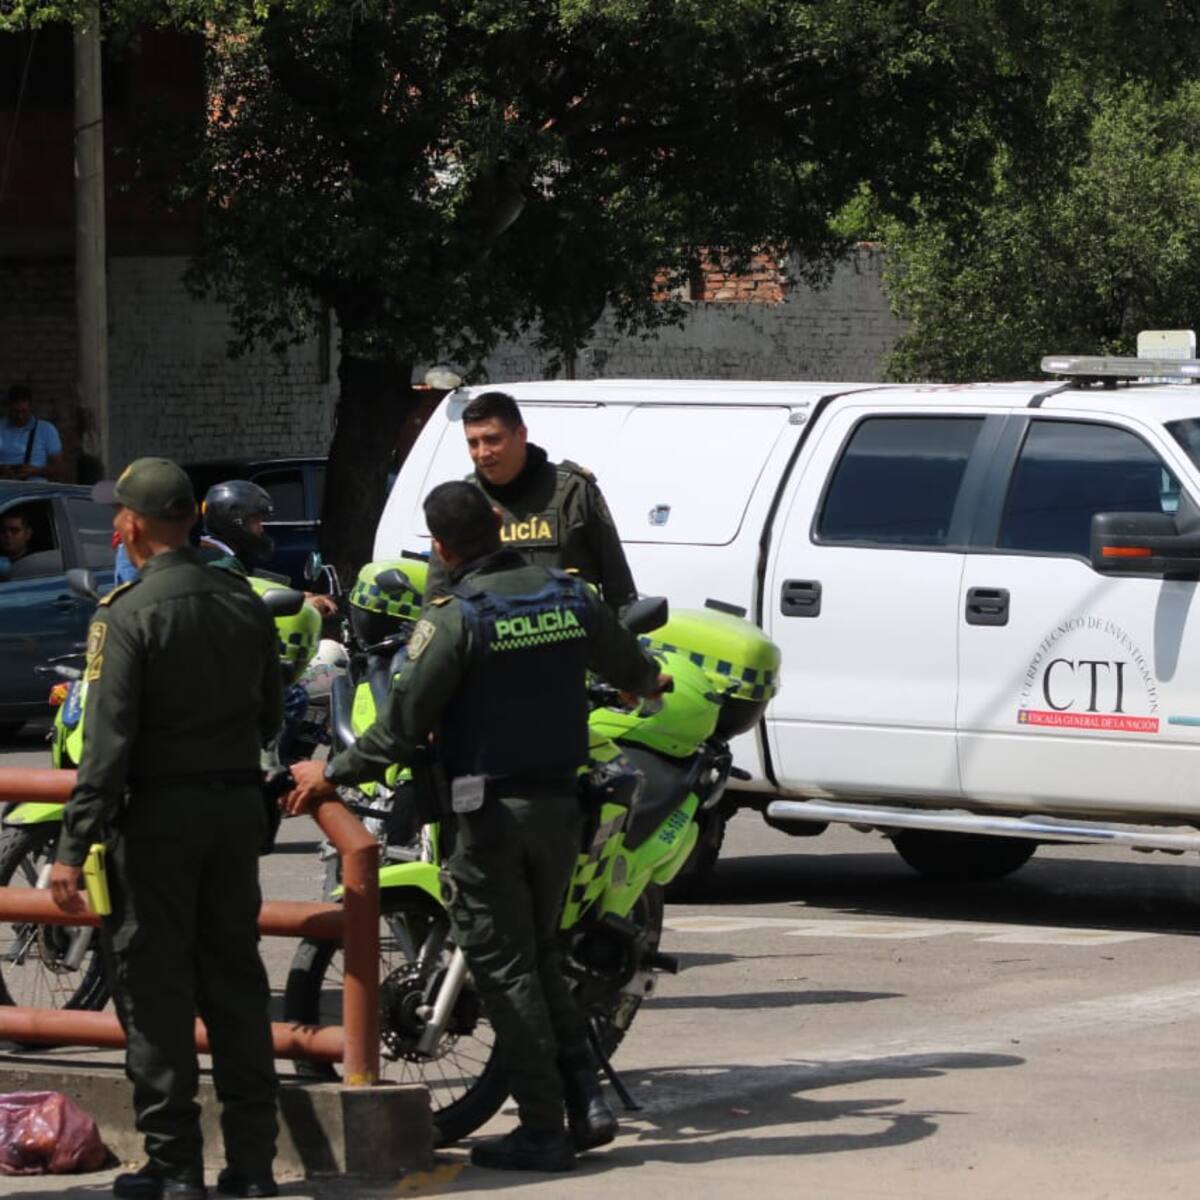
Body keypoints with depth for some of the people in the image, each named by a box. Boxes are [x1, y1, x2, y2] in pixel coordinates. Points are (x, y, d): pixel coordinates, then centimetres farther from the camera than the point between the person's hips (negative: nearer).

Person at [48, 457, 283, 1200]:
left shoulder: (127, 615, -14)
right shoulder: (245, 603, 6)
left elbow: (107, 743, -18)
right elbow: (272, 714, 12)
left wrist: (74, 848, -17)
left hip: (156, 814, -6)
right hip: (238, 805, 6)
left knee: (155, 989, 1)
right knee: (236, 980, 12)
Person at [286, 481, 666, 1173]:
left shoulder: (455, 619, -13)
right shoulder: (570, 597, 4)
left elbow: (405, 723, -13)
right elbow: (629, 665, 20)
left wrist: (333, 775, -1)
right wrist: (650, 683, 44)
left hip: (489, 810, -6)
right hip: (560, 801, 6)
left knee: (504, 967, 1)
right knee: (541, 955, 19)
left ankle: (542, 1128, -1)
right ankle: (586, 1098, 8)